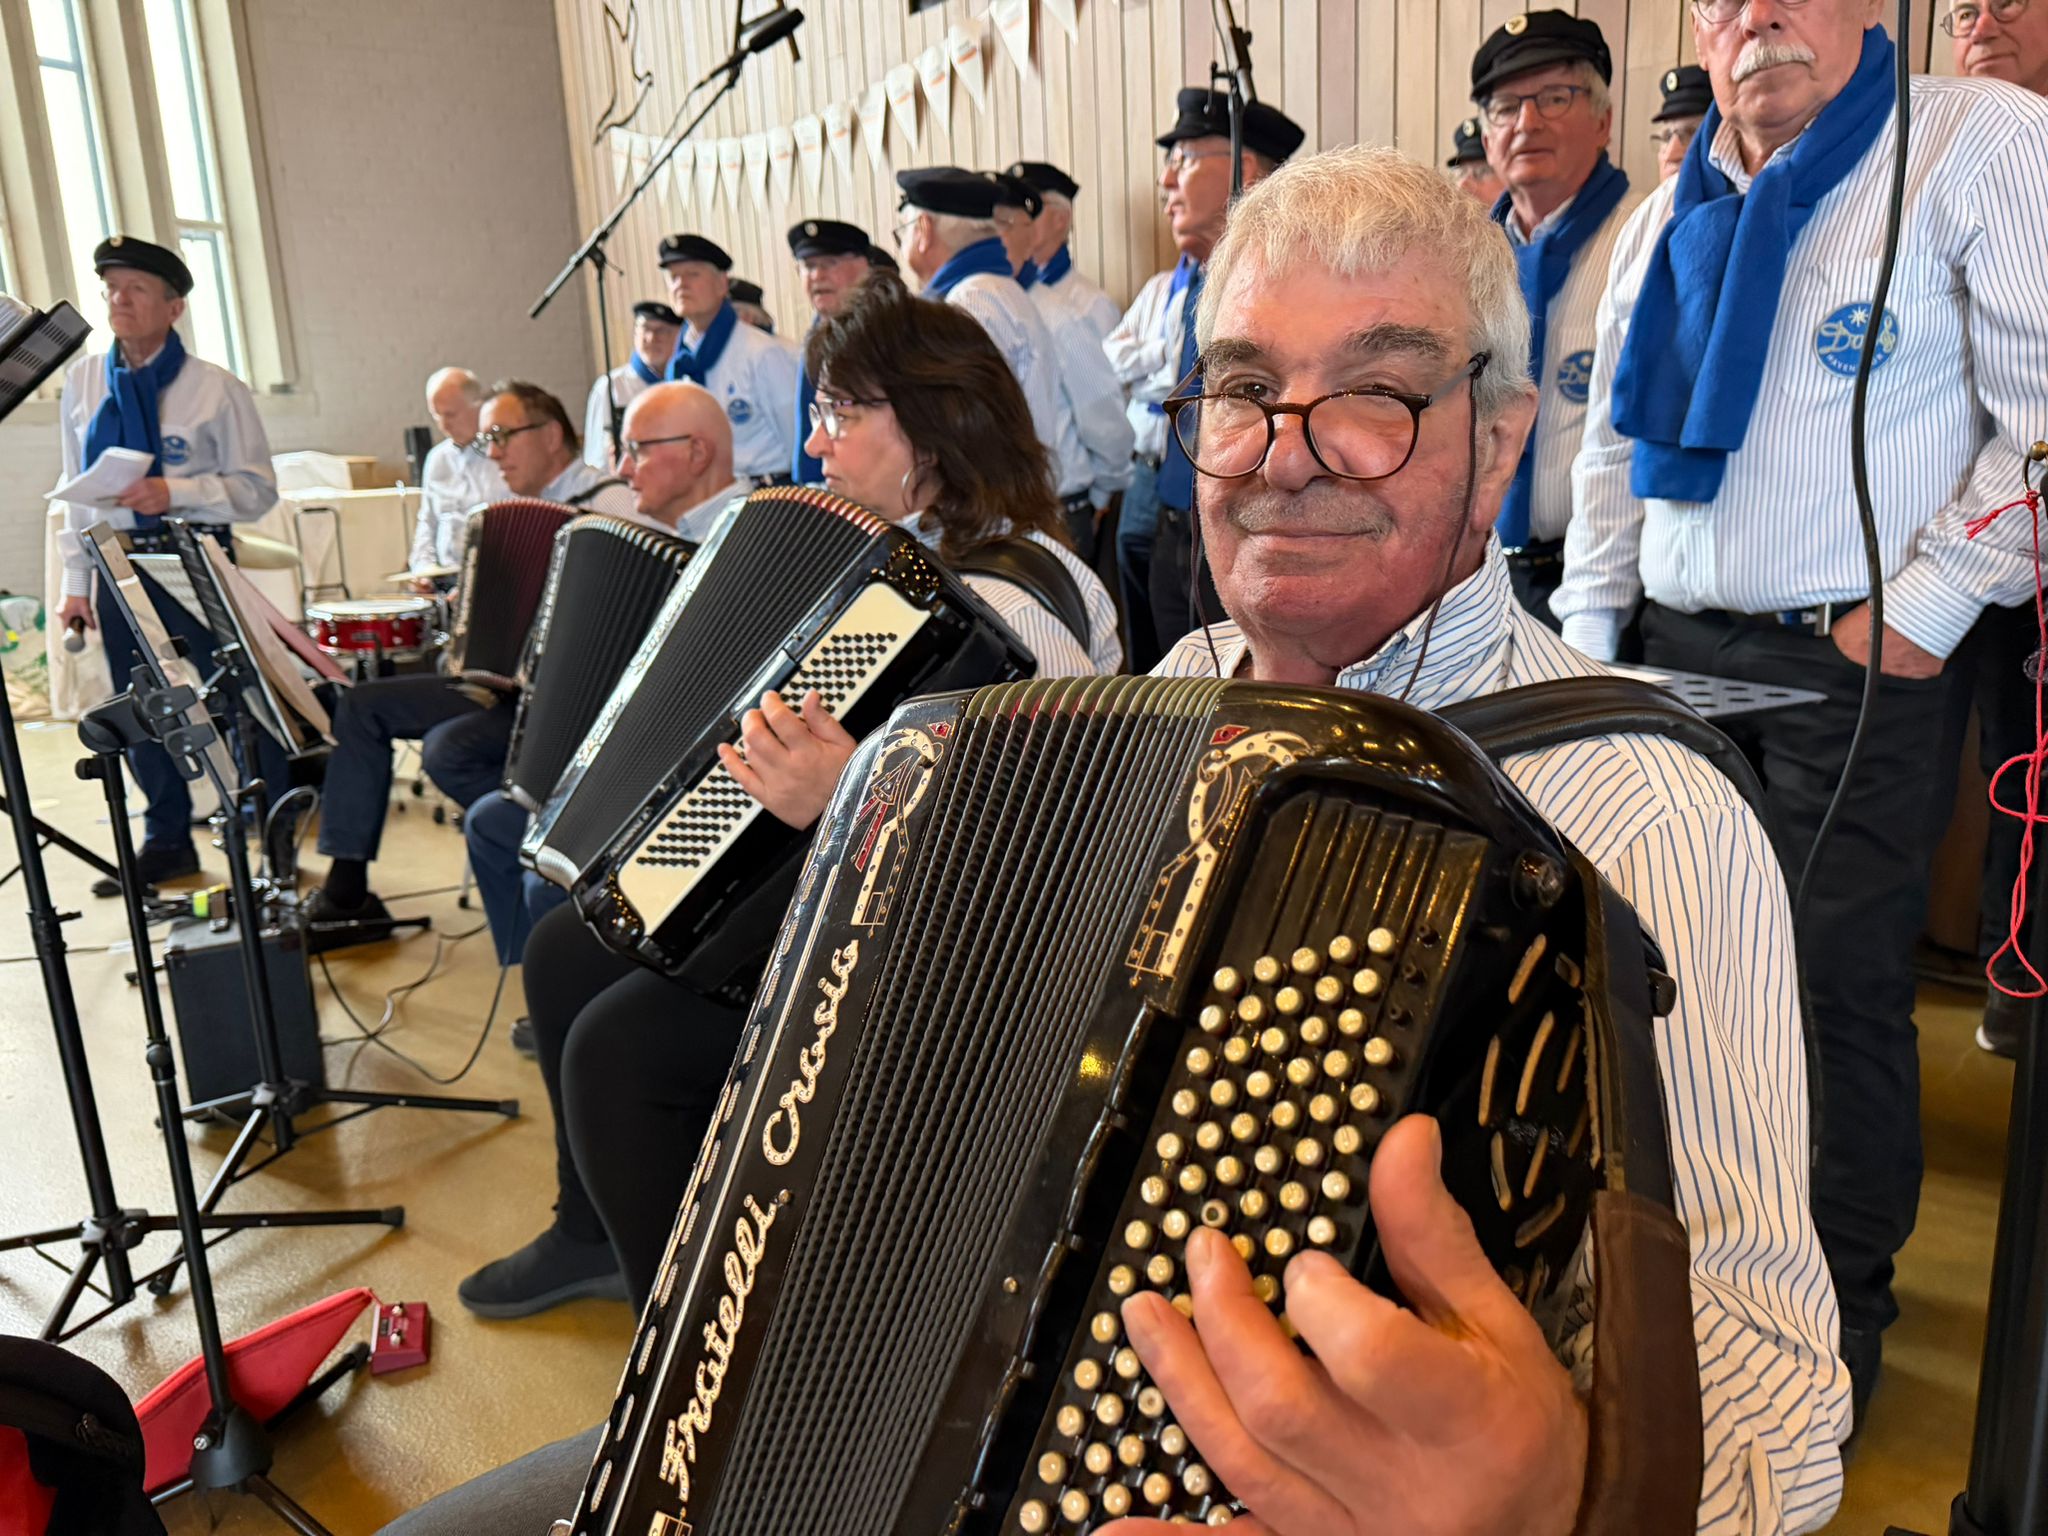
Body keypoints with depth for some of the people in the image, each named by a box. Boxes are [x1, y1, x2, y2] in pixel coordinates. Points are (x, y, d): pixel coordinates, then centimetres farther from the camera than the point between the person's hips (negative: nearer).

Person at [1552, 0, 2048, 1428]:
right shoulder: (1671, 215, 15)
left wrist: (1927, 609, -13)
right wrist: (1585, 637, 11)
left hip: (1854, 656, -5)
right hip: (1678, 650, 5)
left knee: (1842, 984, 0)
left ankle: (1845, 1308, 20)